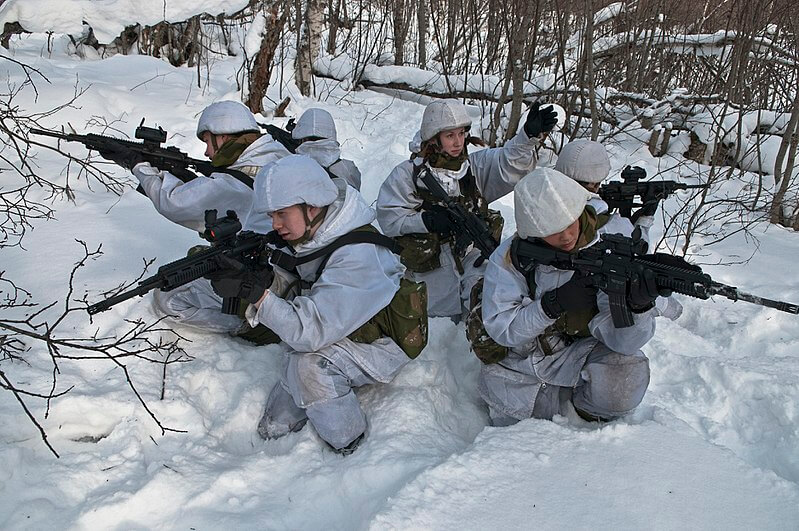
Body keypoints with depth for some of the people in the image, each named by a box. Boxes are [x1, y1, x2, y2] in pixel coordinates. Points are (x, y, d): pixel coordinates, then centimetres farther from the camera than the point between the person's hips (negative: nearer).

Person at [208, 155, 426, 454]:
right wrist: (251, 274, -20)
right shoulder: (308, 237, -8)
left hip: (382, 347, -7)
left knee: (309, 361, -35)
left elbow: (309, 331, -38)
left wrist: (254, 291, -40)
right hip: (339, 340, 7)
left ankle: (351, 450, -14)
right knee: (273, 431, 1)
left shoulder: (355, 256, -34)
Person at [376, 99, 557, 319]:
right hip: (432, 265, -2)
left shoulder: (476, 165, 4)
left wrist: (529, 136, -31)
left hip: (473, 254, 2)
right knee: (444, 311, 9)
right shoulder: (408, 173, -6)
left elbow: (508, 163, -12)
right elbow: (388, 218, -9)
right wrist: (426, 220, -23)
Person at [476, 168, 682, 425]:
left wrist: (639, 304, -46)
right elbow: (499, 328, -20)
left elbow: (622, 341, -23)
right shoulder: (509, 258, -17)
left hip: (581, 351, 0)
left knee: (626, 378, -30)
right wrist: (554, 303, -33)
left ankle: (588, 407, 4)